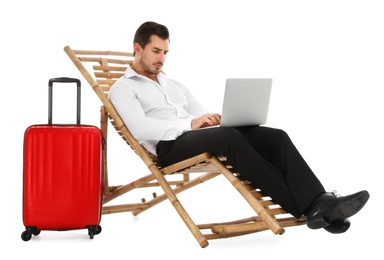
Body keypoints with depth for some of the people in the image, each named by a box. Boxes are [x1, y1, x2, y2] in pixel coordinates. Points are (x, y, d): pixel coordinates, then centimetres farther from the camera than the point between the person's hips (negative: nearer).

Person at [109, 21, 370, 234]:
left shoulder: (175, 85, 31)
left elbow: (203, 117, 22)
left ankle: (319, 201, -32)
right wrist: (190, 124, -18)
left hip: (201, 138, 7)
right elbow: (142, 129, -10)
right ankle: (308, 207, -37)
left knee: (275, 136, -17)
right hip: (171, 147, -7)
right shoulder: (123, 88, 9)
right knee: (228, 137, -36)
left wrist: (222, 118, -3)